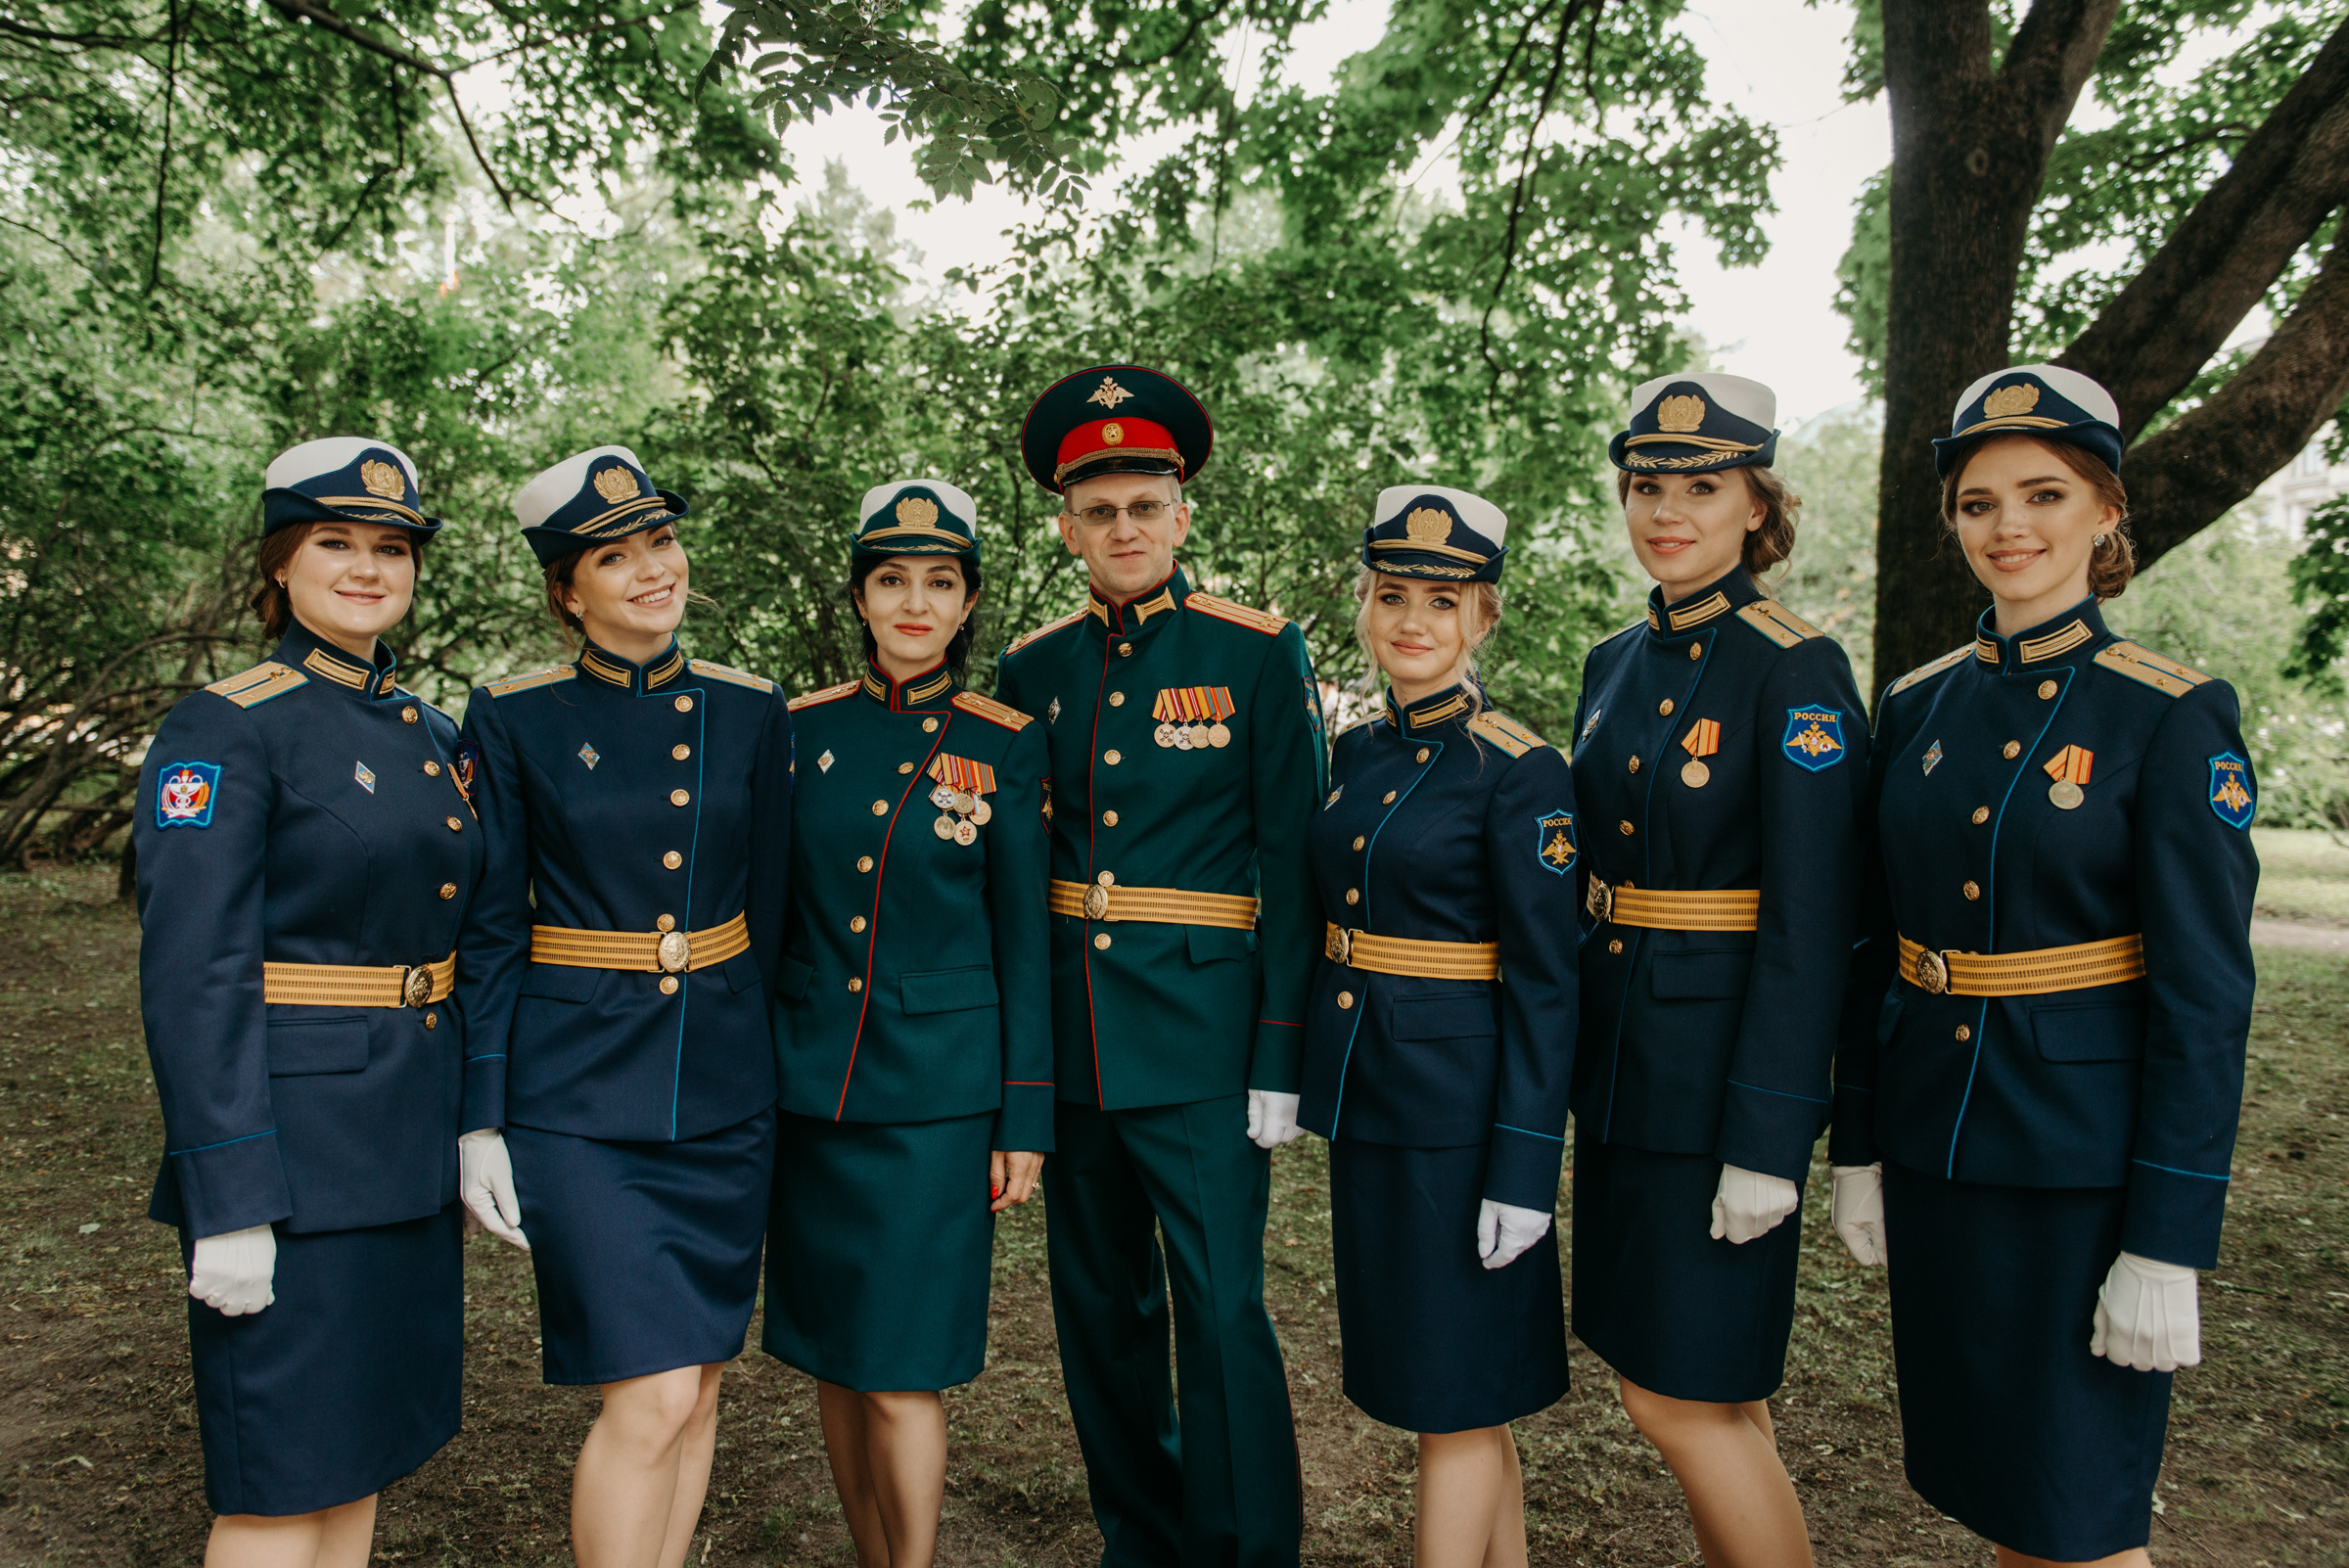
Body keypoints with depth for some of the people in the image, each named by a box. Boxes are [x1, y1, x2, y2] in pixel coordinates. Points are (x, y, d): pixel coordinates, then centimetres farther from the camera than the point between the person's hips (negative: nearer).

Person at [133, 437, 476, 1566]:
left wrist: (473, 1135, 15)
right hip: (293, 1146, -7)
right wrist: (228, 1206, -19)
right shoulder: (223, 730, -11)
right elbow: (191, 975, -17)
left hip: (405, 1152, 7)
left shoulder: (429, 734, 11)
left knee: (363, 1445, 18)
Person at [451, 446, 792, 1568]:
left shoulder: (751, 713, 4)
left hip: (723, 1095, 4)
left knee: (695, 1386, 13)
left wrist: (779, 1081, 12)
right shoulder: (514, 719, -4)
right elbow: (489, 933, -2)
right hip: (579, 1099, -3)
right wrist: (480, 1123, -4)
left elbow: (770, 915, 9)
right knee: (653, 1399, -8)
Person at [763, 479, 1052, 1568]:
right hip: (809, 1087, 3)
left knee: (903, 1372, -1)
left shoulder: (1005, 746, -3)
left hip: (936, 1097, -3)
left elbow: (1024, 943, -1)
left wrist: (1026, 1119, -2)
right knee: (831, 1358, 13)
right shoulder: (802, 730, 3)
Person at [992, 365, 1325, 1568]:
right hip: (1068, 1043, 4)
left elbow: (1291, 866, -6)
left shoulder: (1258, 654, -4)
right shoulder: (1029, 670, 7)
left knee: (1222, 1310, -2)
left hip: (1201, 1042, -4)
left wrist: (1279, 1056, -10)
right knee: (1100, 1312, 15)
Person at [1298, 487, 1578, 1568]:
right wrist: (1311, 1085, 17)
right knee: (1444, 1383, 18)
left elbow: (1545, 985, -13)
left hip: (1459, 1112, -7)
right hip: (1365, 1102, 7)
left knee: (1453, 1396, 4)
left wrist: (1524, 1174, -15)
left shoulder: (1520, 772, -12)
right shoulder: (1358, 751, 8)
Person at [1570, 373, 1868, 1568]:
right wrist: (1567, 1069, 15)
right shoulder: (1616, 665, 9)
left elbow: (1810, 924, -17)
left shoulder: (1799, 673, -13)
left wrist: (1768, 1142, -18)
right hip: (1621, 1065, 7)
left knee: (1680, 1396, 0)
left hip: (1724, 1069, -7)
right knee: (1715, 1392, 18)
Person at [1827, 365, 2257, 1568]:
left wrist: (2167, 1247, -14)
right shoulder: (1918, 707, 4)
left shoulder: (2173, 718, -10)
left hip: (2085, 1166, -5)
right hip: (1936, 1157, 5)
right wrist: (1858, 1152, 8)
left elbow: (2205, 997, -12)